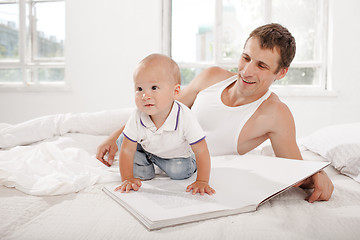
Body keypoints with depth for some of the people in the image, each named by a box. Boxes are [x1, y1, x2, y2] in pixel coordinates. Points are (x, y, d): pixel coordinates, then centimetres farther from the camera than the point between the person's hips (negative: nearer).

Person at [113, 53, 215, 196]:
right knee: (122, 141, -16)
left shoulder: (185, 118, -39)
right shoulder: (137, 117, -32)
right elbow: (127, 150, -23)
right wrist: (127, 179, -27)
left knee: (180, 172, -25)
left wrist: (202, 182, -33)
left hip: (176, 154, -1)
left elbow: (201, 152, -31)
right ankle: (143, 166, 9)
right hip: (145, 145, 2)